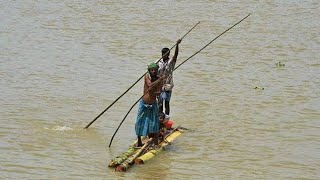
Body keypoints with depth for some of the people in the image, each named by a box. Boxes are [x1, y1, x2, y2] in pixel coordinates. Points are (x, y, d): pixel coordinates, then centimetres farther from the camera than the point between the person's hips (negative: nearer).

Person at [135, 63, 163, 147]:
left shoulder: (159, 79, -5)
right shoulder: (147, 76, -6)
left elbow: (158, 93, -15)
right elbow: (150, 85, -25)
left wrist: (152, 93, -34)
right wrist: (160, 79, -26)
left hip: (153, 105, 0)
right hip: (143, 104, 0)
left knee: (154, 124, -5)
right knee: (140, 123, 5)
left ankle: (156, 143, 2)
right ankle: (139, 142, 21)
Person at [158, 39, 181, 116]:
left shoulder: (171, 62, -6)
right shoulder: (159, 62, 4)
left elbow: (176, 54, -24)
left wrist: (177, 45, -41)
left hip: (167, 86, -3)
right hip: (159, 86, 3)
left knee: (167, 103, 1)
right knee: (160, 103, 10)